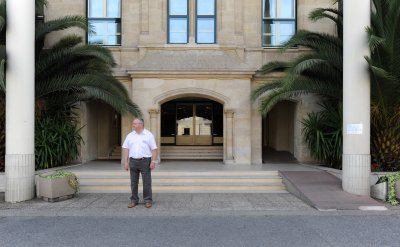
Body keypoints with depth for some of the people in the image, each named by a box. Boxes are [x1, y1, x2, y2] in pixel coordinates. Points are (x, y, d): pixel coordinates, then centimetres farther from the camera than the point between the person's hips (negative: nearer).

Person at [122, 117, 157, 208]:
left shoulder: (149, 135, 0)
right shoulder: (130, 135, 9)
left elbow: (154, 149, -2)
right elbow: (125, 149, 8)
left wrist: (153, 161, -10)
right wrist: (125, 162, 1)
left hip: (145, 161, -3)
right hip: (133, 161, 3)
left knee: (147, 182, 1)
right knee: (133, 182, 9)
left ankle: (148, 200, 11)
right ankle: (134, 200, 19)